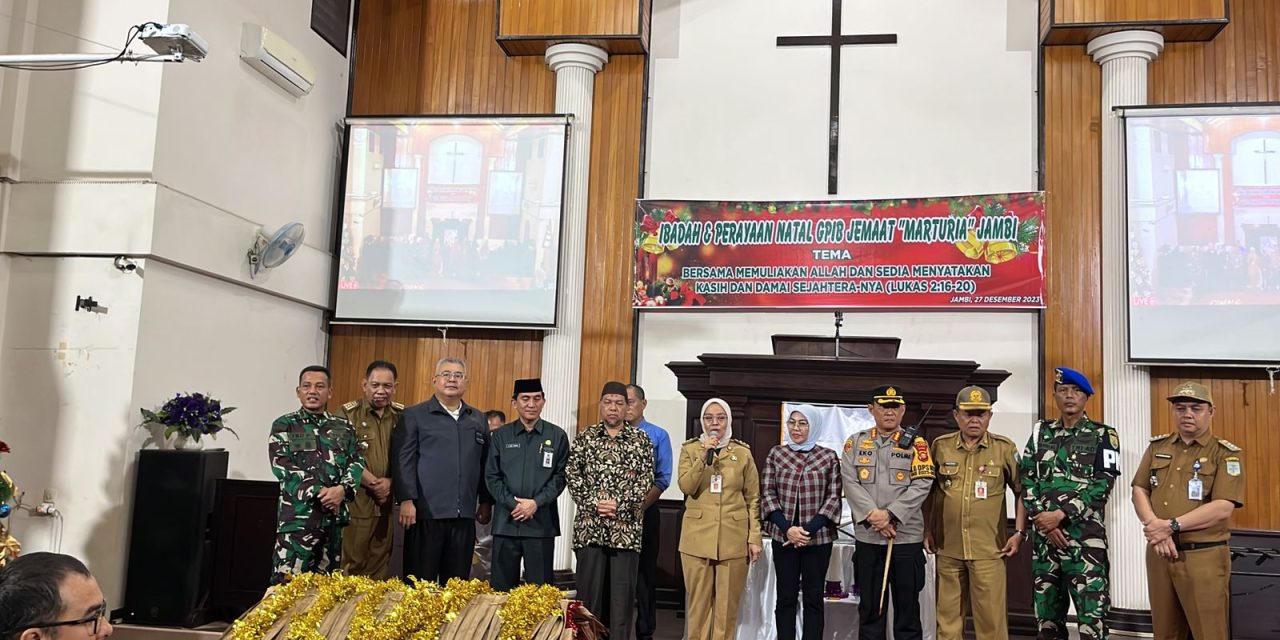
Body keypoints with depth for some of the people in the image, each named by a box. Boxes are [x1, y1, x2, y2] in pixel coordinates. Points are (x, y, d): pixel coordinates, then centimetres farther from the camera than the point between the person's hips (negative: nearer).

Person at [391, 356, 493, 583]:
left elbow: (485, 464, 18)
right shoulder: (414, 416, 3)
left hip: (465, 514, 4)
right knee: (420, 583, 2)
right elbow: (403, 461, -5)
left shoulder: (478, 419, 15)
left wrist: (486, 502, 14)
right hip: (426, 513, -4)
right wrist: (406, 500, -12)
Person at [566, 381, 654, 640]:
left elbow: (645, 481, 0)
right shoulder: (584, 438, 8)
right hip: (589, 525, 1)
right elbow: (572, 476, 2)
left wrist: (620, 505, -11)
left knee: (623, 594, 1)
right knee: (589, 590, 5)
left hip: (626, 528, -1)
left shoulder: (641, 440, 6)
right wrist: (593, 503, -9)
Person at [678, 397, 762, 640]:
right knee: (699, 603, 4)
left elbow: (753, 499, 5)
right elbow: (686, 487, -7)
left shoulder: (743, 453, 5)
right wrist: (703, 457, -17)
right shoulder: (690, 448, 6)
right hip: (697, 537, 0)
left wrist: (754, 538, -1)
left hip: (733, 539, 0)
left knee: (727, 605, 3)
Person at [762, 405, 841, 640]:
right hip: (783, 536, 1)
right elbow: (767, 494, 1)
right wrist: (787, 528, -11)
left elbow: (833, 497, -2)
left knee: (814, 597, 6)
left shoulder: (829, 457, 1)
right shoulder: (776, 454, 4)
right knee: (786, 596, 5)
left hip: (818, 537, -1)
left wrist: (809, 529, -12)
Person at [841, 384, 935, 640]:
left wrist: (889, 514, -17)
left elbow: (922, 485, -8)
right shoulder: (855, 442, 7)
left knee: (907, 607, 6)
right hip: (867, 537, 1)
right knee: (869, 607, 9)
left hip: (907, 537, -1)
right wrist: (873, 516, -15)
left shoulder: (915, 444, 2)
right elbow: (850, 483, -3)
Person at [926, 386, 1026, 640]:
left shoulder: (1005, 448, -1)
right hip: (947, 548, 2)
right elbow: (928, 490, 13)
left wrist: (1019, 532, 0)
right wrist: (927, 530, 9)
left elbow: (1021, 491, 6)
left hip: (988, 549, -2)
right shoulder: (940, 446, 3)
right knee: (948, 615, 10)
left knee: (991, 616, 1)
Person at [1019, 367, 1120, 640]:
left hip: (1085, 538, -4)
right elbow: (1027, 481, 6)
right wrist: (1042, 519, -8)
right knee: (1047, 617, 11)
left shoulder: (1103, 435, 3)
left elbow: (1102, 485, -7)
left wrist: (1061, 514, -15)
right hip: (1044, 536, 4)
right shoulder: (1041, 433, 12)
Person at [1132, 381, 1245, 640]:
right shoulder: (1158, 447, 11)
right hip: (1159, 553, 4)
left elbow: (1223, 508, -15)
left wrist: (1171, 526, -18)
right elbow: (1139, 490, 7)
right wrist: (1155, 528, -11)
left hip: (1204, 557, -4)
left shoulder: (1226, 454, -5)